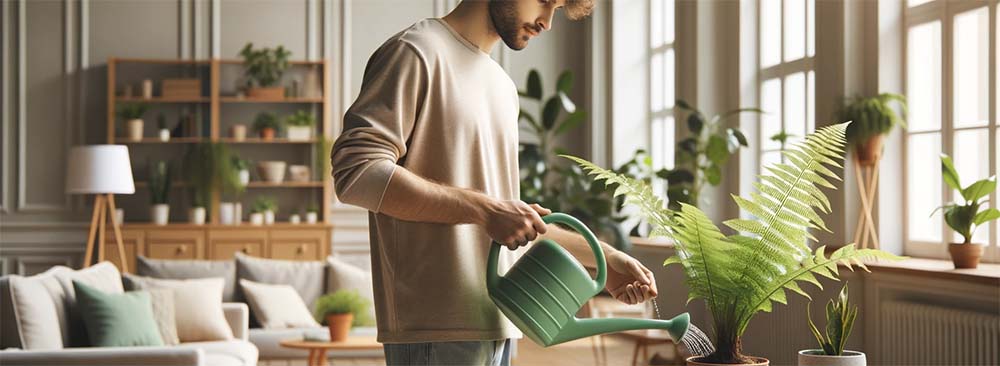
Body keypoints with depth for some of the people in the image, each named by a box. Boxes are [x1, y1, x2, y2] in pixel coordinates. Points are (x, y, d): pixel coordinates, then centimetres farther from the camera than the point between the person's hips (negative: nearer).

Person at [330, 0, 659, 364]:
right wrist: (482, 209, -20)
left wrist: (603, 257, 17)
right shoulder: (418, 51, -5)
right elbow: (355, 170, -17)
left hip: (494, 325, 8)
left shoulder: (502, 86, 23)